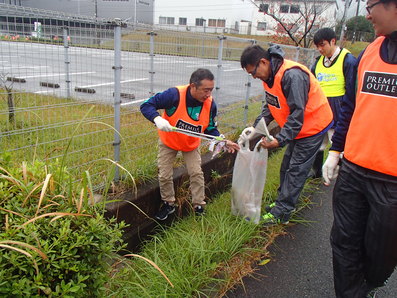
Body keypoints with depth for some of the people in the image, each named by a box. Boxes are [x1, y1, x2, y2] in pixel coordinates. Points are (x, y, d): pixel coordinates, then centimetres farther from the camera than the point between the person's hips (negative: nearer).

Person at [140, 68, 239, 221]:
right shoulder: (175, 95, -34)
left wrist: (223, 141, -24)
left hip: (191, 145, 2)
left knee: (196, 174, -1)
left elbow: (210, 129, -7)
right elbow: (146, 106, -30)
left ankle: (199, 207, 19)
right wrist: (157, 119, -50)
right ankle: (168, 204, 28)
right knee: (164, 175, 3)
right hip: (168, 142, -2)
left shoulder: (210, 104, -21)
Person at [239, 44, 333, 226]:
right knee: (286, 167, 14)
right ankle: (282, 204, 26)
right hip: (296, 127, 9)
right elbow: (270, 106, 7)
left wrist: (280, 140, -36)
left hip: (313, 126, -9)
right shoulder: (269, 76, -1)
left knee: (296, 170, -5)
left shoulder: (292, 75, -31)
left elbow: (297, 113, -32)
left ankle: (281, 213, 2)